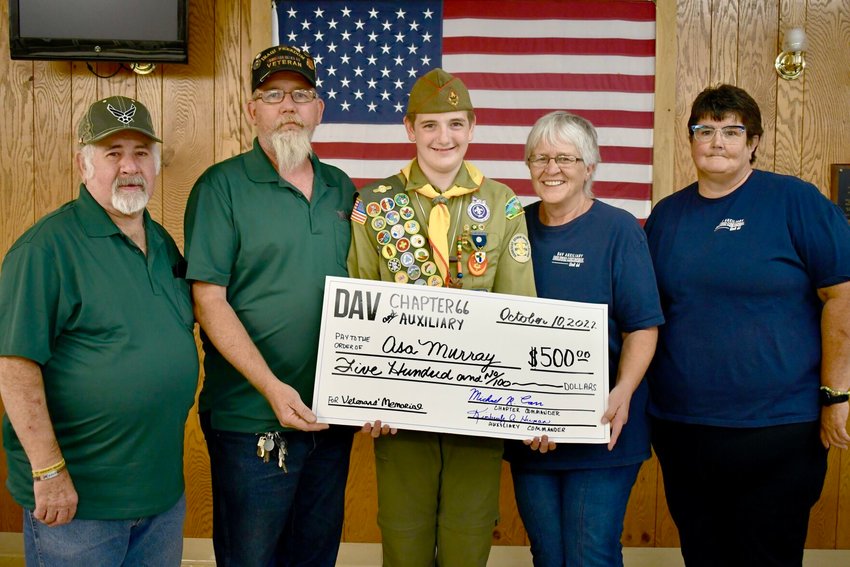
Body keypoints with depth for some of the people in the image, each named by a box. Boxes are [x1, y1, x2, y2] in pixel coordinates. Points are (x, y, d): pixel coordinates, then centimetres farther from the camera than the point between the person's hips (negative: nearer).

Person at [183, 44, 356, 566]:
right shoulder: (221, 187, -7)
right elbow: (209, 301, -12)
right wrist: (272, 387, -21)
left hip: (334, 416, 5)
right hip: (251, 420, -5)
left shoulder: (341, 188, 10)